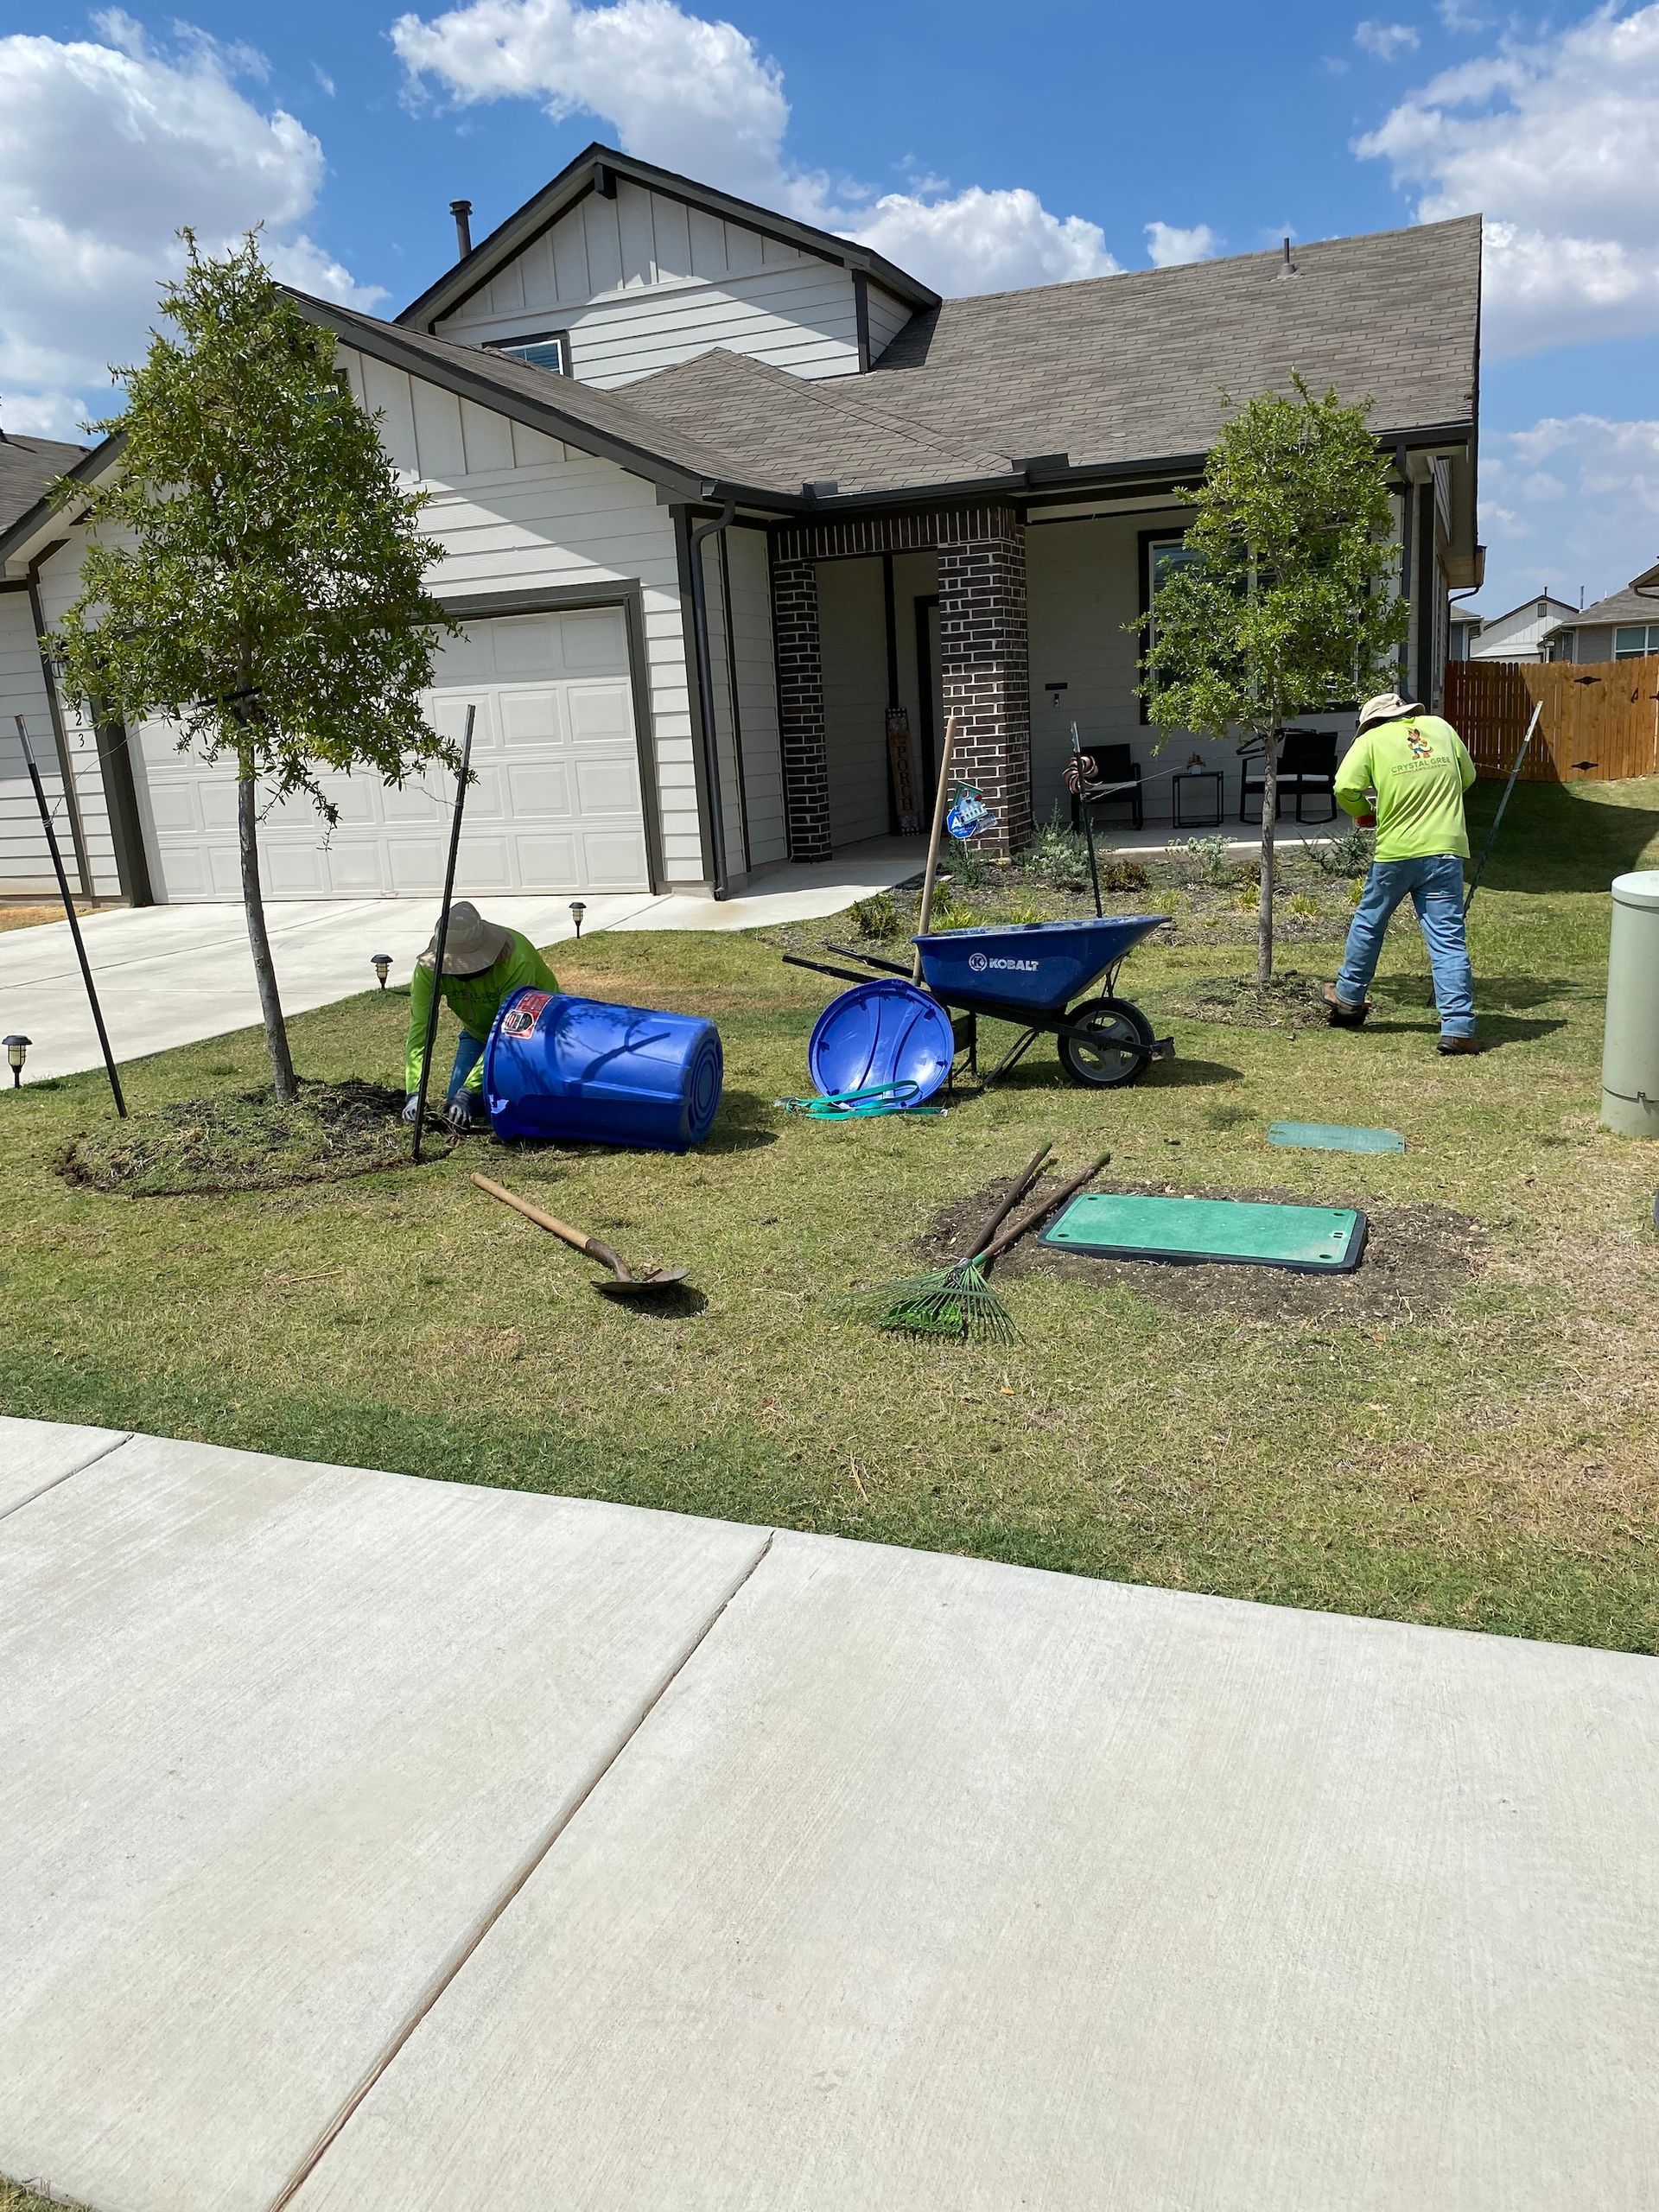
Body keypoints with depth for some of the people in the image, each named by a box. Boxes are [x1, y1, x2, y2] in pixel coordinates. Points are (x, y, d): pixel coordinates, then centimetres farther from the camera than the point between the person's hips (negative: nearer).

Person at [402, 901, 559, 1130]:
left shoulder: (517, 960, -39)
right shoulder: (428, 967, -26)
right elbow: (419, 1028, -29)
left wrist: (469, 1092, -43)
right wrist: (415, 1092, -42)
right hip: (479, 1031, 4)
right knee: (459, 1104, -7)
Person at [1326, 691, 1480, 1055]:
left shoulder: (1372, 740, 0)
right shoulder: (1440, 727, 11)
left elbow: (1345, 788, -12)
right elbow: (1468, 776, 20)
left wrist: (1364, 813, 7)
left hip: (1396, 851, -2)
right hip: (1446, 850, 2)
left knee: (1368, 923, 20)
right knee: (1449, 939, -1)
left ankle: (1349, 996, 36)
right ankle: (1458, 1027, -7)